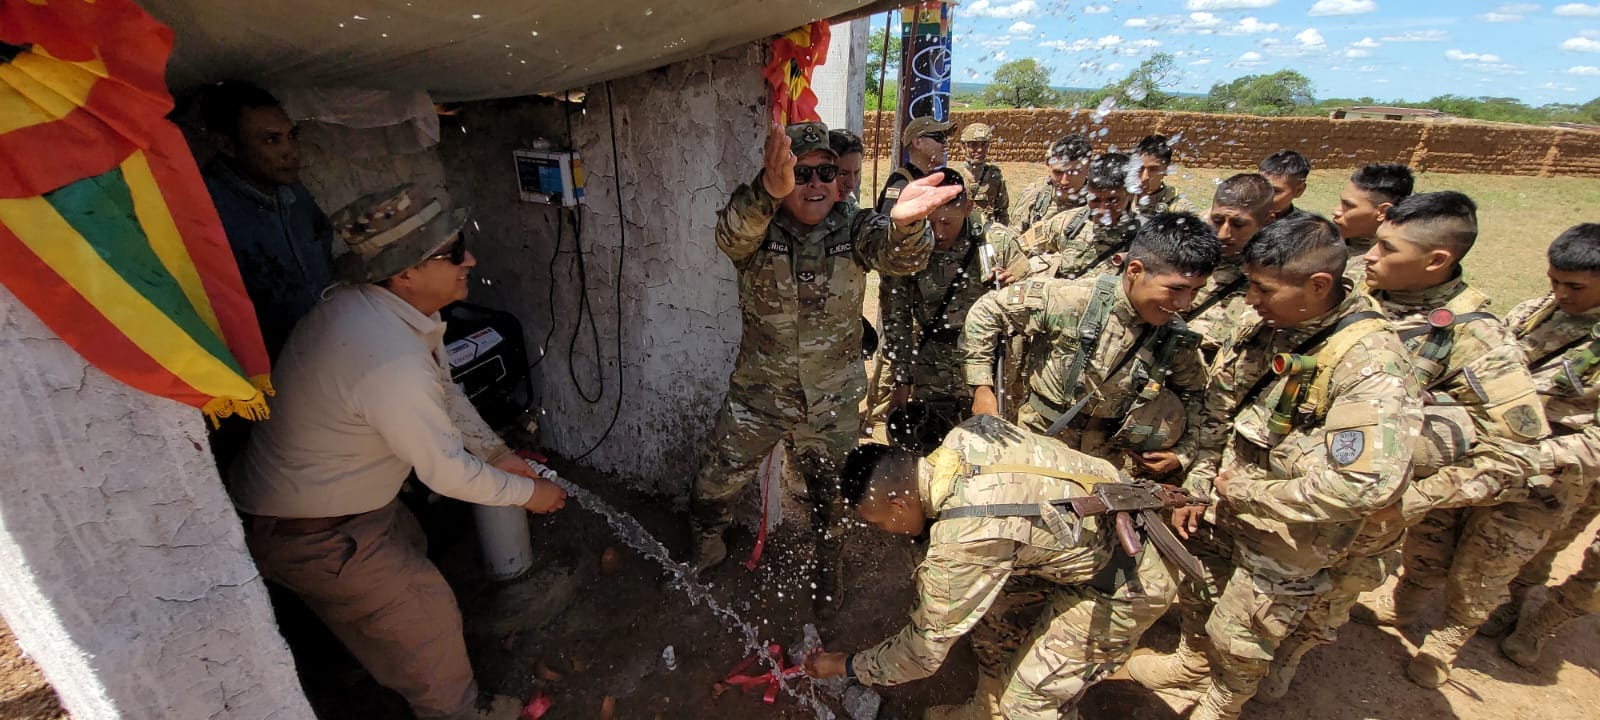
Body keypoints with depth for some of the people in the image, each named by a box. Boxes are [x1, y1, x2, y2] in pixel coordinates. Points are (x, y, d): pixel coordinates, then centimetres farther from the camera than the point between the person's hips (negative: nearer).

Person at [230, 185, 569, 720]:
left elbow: (445, 391, 6)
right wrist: (527, 492, -13)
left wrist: (497, 452, 7)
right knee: (427, 620, 3)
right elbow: (447, 473, -28)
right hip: (309, 533, -10)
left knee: (409, 554, 30)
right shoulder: (392, 361, -38)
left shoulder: (382, 306, -8)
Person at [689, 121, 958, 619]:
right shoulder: (757, 228, -13)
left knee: (831, 496, 19)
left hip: (834, 401, 0)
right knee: (716, 485, 15)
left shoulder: (853, 228, -11)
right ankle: (708, 545, 50)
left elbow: (900, 258, -31)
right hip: (758, 395, 0)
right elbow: (733, 234, -38)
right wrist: (768, 192, -61)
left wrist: (904, 221, -56)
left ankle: (827, 568, 50)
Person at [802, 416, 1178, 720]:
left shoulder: (963, 542, -33)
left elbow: (924, 652, -19)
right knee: (994, 616, 16)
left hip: (1125, 584, -8)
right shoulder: (967, 433, -15)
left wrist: (844, 665, -3)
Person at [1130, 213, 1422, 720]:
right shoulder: (1265, 329, -7)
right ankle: (1191, 663, 55)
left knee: (1239, 638, 16)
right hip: (1223, 512, 6)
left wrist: (1249, 492, -24)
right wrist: (1195, 489, 2)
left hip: (1286, 540, -5)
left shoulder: (1372, 365, -27)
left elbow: (1367, 486, -35)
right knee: (1196, 596, 26)